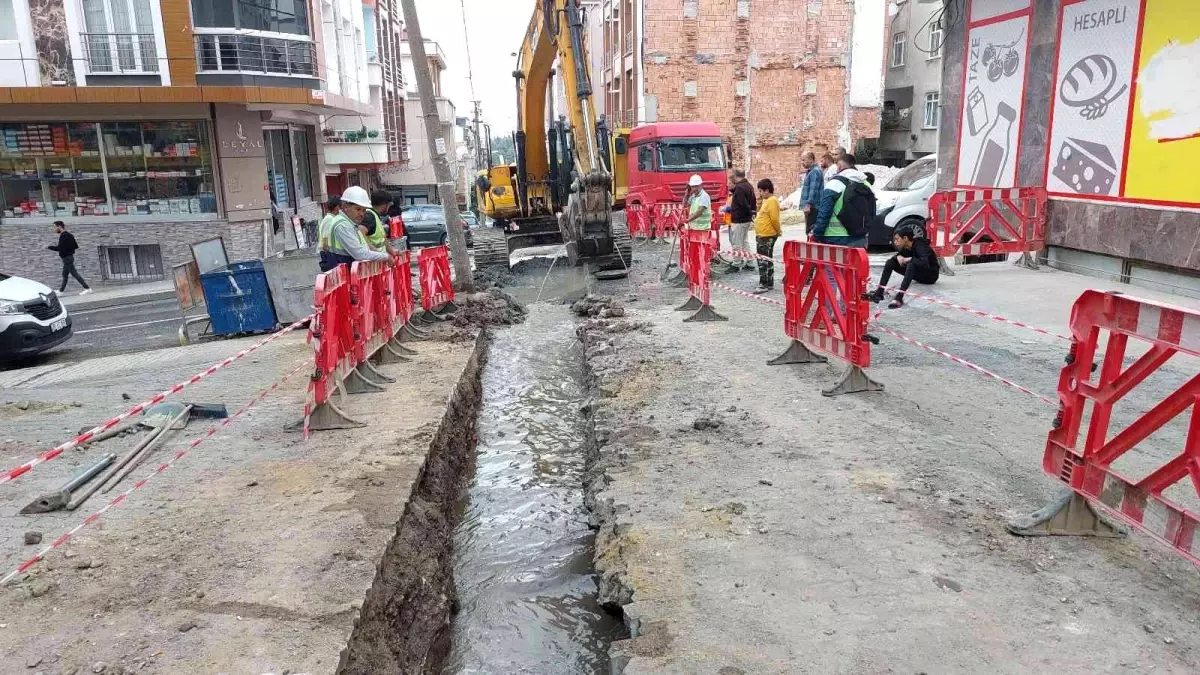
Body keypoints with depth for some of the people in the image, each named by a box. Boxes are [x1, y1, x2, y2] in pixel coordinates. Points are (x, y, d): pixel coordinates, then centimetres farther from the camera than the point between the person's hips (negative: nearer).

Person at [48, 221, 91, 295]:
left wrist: (49, 247, -11)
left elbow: (59, 248, -22)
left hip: (67, 258, -10)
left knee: (74, 273, -9)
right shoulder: (69, 235, 12)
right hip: (69, 257, 10)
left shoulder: (63, 236, -17)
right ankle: (61, 290, 27)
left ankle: (87, 288, -11)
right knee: (65, 274, 17)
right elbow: (76, 246, 13)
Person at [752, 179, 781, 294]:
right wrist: (759, 201, 10)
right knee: (767, 260, 15)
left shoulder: (772, 201, -17)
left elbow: (774, 219, -19)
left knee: (763, 260, -9)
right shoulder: (766, 200, 14)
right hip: (761, 235, 10)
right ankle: (769, 283, 22)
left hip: (767, 236, -10)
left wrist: (779, 231, -7)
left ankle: (763, 284, -7)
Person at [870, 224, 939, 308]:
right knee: (891, 261, -6)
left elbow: (925, 263, -41)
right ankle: (879, 293, -19)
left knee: (911, 264, -36)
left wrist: (907, 259, -29)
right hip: (919, 275, 8)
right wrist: (899, 257, -12)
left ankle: (899, 297, -49)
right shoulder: (906, 248, -2)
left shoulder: (920, 246, -24)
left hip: (930, 276, -8)